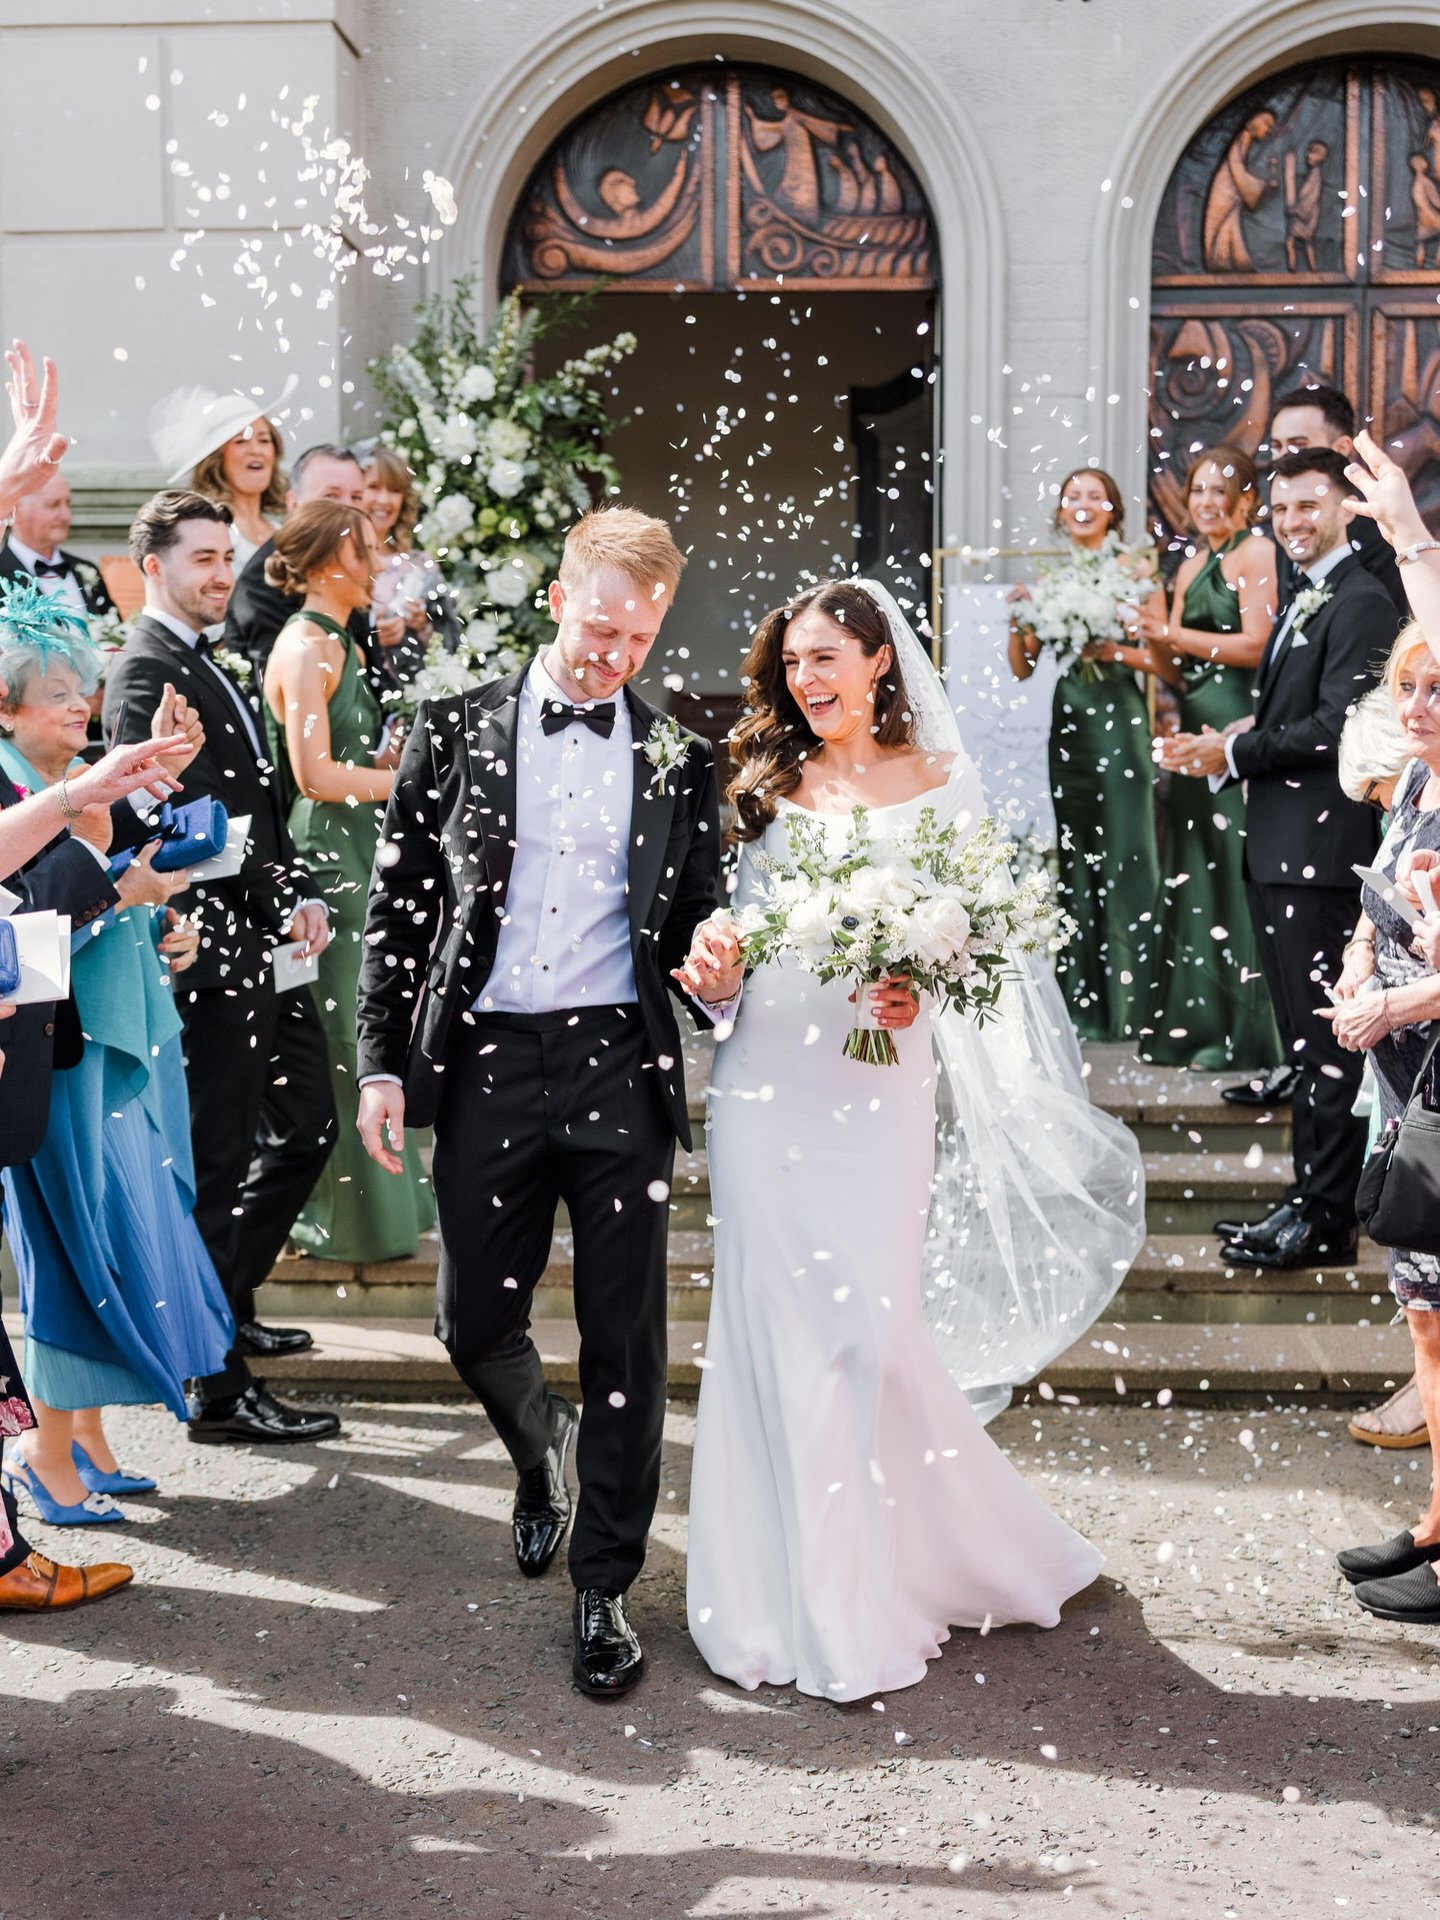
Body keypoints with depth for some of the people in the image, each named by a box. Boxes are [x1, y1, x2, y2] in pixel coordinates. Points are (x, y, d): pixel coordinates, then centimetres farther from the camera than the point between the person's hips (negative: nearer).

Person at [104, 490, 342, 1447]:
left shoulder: (213, 667, 18)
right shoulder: (146, 672, -13)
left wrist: (301, 893, 4)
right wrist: (274, 908, -17)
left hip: (264, 948, 10)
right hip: (215, 956, -10)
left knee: (308, 1127, 18)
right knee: (219, 1165, -2)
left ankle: (225, 1301, 36)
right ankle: (221, 1387, 7)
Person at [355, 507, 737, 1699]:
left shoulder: (680, 761, 7)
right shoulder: (457, 731, 4)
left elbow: (692, 924, 10)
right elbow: (398, 906, 5)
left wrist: (715, 973, -14)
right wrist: (382, 1064, -1)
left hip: (618, 1065, 0)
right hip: (486, 1063, 0)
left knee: (625, 1342, 3)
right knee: (475, 1323, 8)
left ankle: (605, 1588, 18)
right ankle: (543, 1447, 43)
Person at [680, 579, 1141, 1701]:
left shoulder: (940, 784, 4)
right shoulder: (769, 784, 12)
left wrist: (919, 987, -18)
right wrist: (710, 947, -6)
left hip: (877, 1080, -3)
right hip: (766, 1074, 3)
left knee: (870, 1328, -5)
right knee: (774, 1334, 3)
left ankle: (867, 1610, 13)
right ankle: (793, 1594, 18)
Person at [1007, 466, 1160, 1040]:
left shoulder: (1134, 572, 2)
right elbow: (1022, 667, 11)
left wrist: (1112, 650, -18)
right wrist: (1018, 620, -6)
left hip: (1120, 722, -4)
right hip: (1067, 723, 4)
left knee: (1125, 856, -4)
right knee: (1073, 857, 6)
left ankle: (1127, 1005, 0)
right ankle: (1081, 1003, 12)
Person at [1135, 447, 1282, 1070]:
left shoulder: (1257, 553, -4)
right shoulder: (1190, 567, 18)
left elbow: (1254, 644, -14)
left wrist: (1173, 632, -10)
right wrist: (1155, 640, -4)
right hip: (1195, 728, 8)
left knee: (1233, 872, -6)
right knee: (1190, 873, 7)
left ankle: (1240, 1033, -1)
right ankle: (1191, 1023, 13)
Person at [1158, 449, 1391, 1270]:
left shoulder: (1362, 603, -11)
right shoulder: (1302, 603, 20)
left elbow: (1339, 725, -19)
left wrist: (1234, 752, -12)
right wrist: (1227, 752, 2)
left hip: (1322, 847, -10)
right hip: (1280, 847, 10)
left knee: (1327, 1038, -5)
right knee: (1304, 1037, 14)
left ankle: (1324, 1221, 0)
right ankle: (1311, 1204, 23)